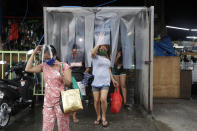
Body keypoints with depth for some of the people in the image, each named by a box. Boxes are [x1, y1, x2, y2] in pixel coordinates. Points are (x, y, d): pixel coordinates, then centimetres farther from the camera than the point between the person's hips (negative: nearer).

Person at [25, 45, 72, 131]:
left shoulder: (64, 66, -4)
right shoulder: (44, 66, 7)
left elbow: (68, 83, -9)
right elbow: (28, 69, 2)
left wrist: (61, 71, -24)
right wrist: (34, 53, 2)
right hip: (48, 102, 3)